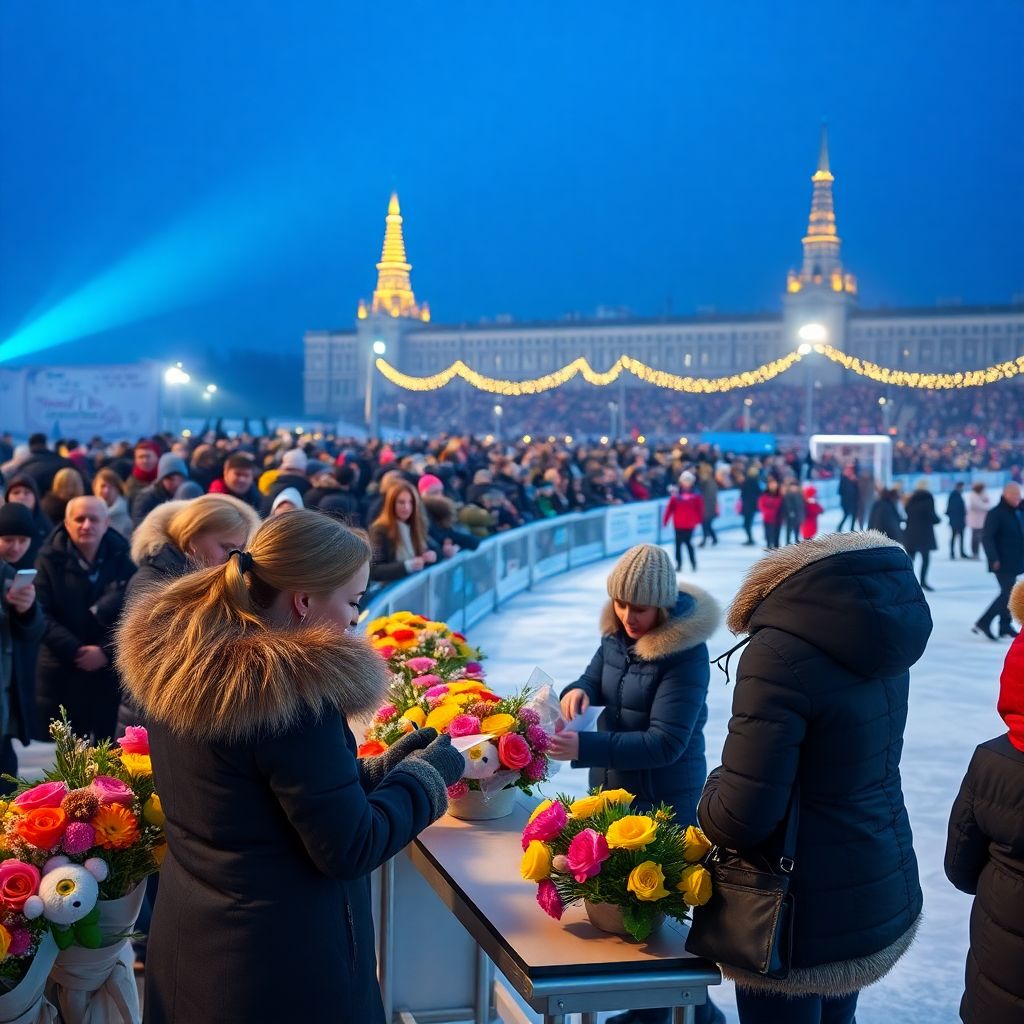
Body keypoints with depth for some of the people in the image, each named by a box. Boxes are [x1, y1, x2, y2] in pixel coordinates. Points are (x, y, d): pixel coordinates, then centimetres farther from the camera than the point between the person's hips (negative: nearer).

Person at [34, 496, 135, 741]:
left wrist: (106, 651, -13)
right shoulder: (51, 560, 0)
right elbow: (42, 615, -7)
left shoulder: (123, 559, 2)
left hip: (112, 671, 1)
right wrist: (76, 651, -15)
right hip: (61, 672, 0)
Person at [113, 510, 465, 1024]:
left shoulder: (174, 666, -1)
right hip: (284, 967, -7)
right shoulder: (292, 688, -26)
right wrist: (426, 774, -5)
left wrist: (381, 767, 8)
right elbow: (348, 850, -20)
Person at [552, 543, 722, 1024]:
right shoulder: (617, 631, -3)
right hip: (613, 787, 8)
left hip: (665, 801, -7)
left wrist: (585, 747, -33)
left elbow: (665, 743, -27)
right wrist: (580, 690, -11)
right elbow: (597, 676, 14)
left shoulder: (686, 654, -24)